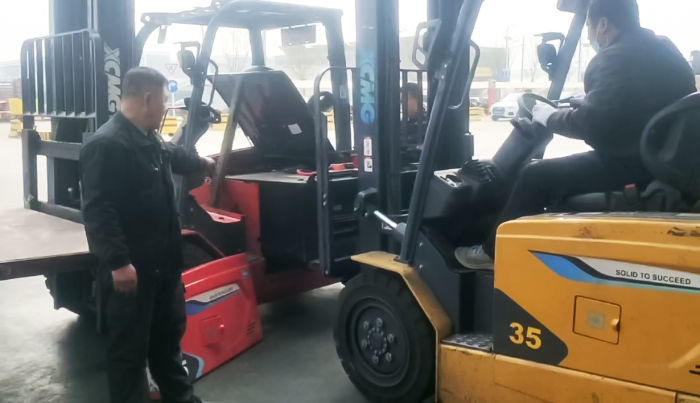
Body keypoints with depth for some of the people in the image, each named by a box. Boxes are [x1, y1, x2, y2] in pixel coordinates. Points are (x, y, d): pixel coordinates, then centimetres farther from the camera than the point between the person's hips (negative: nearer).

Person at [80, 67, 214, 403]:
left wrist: (203, 163, 51)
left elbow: (173, 156, 35)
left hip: (163, 260, 11)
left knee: (168, 331, 23)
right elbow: (98, 210, -29)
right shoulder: (107, 145, -23)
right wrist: (118, 262, -31)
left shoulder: (149, 139, 11)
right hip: (130, 267, -11)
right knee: (130, 344, 1)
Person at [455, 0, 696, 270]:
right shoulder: (664, 50, 14)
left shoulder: (615, 58, -17)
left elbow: (590, 124, -20)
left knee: (535, 177, -5)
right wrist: (573, 108, 25)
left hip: (632, 163, -10)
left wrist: (549, 117, -2)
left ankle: (495, 252, 8)